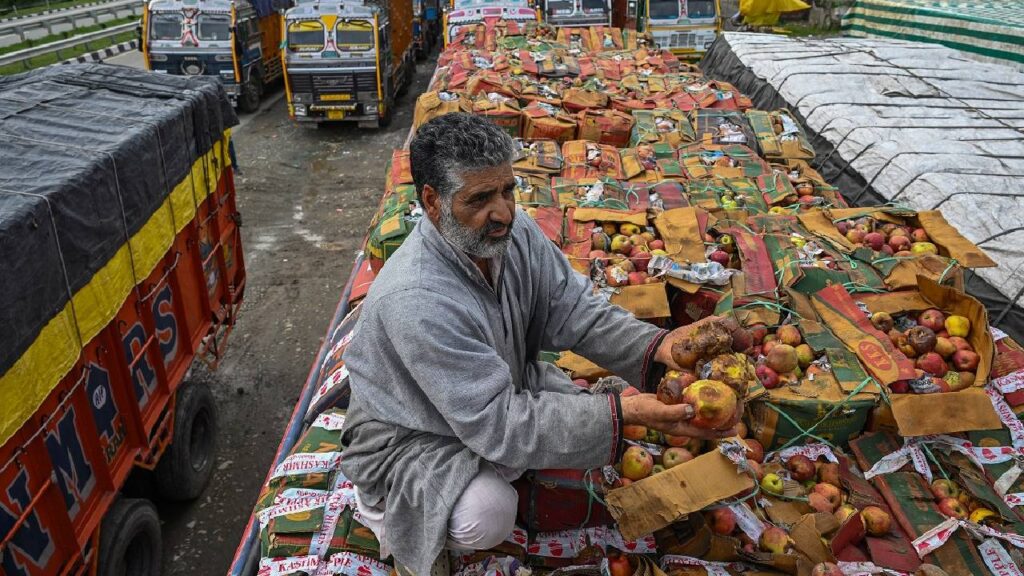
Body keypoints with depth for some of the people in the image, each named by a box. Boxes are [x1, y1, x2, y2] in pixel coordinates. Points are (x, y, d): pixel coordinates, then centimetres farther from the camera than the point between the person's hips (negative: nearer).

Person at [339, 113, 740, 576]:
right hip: (409, 434, -7)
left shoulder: (514, 231, -15)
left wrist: (657, 346, -31)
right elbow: (495, 423, -35)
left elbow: (575, 310, -12)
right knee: (487, 515, -30)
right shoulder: (415, 301, -38)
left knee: (590, 421, -8)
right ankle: (384, 505, 3)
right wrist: (623, 412, -39)